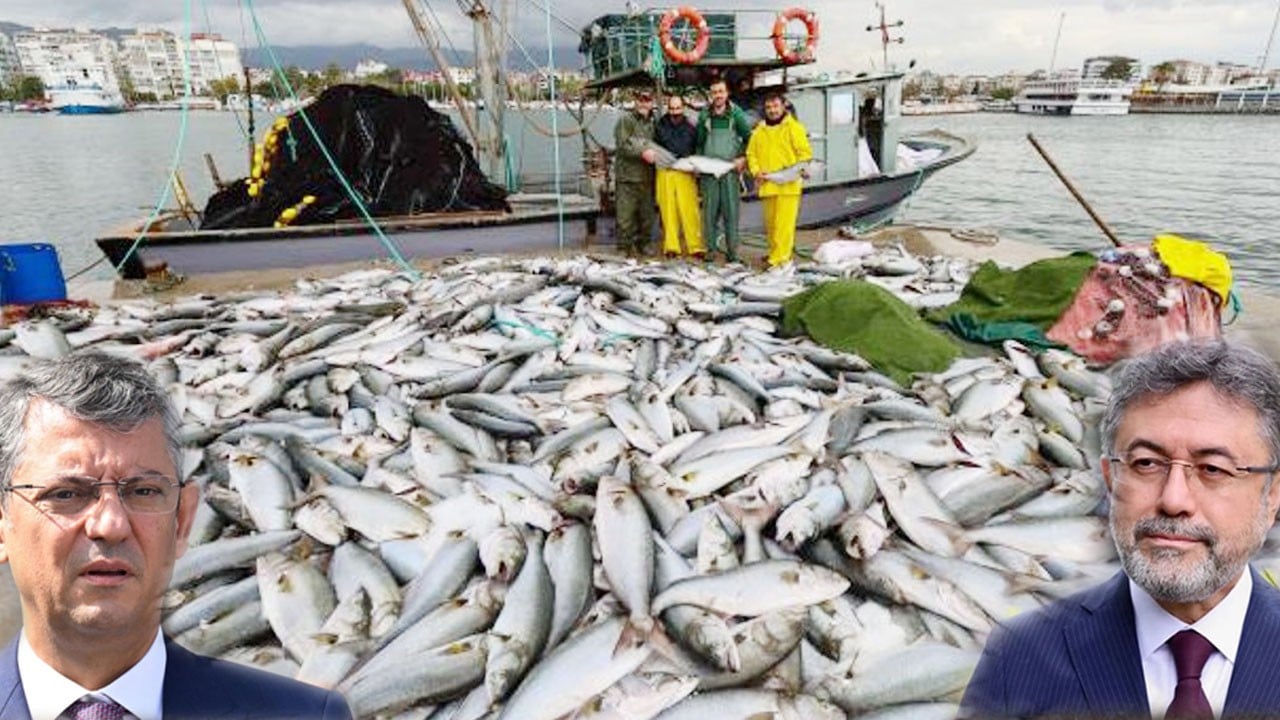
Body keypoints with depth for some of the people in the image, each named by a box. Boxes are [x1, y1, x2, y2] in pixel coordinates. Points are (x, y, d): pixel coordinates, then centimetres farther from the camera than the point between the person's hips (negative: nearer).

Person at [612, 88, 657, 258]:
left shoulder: (652, 122, 18)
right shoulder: (626, 120, -2)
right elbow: (622, 145, -14)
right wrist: (642, 153, -21)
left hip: (647, 176, 6)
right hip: (628, 175, -6)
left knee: (647, 213, 11)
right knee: (626, 213, -6)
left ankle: (643, 243, 24)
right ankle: (625, 246, 2)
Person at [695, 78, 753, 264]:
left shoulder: (736, 114, 4)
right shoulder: (704, 116, 10)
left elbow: (749, 138, 8)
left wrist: (743, 158, -4)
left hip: (730, 169, -2)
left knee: (731, 209, -3)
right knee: (710, 210, 1)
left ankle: (732, 250, 2)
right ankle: (711, 247, 10)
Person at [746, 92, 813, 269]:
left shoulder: (793, 127, 2)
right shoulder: (759, 131, 15)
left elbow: (805, 152, -2)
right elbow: (751, 154, 14)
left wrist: (800, 169, -18)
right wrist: (756, 171, -3)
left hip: (788, 184, -5)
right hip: (766, 185, 5)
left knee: (785, 222, -9)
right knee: (770, 223, 10)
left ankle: (780, 258, -10)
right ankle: (776, 252, 24)